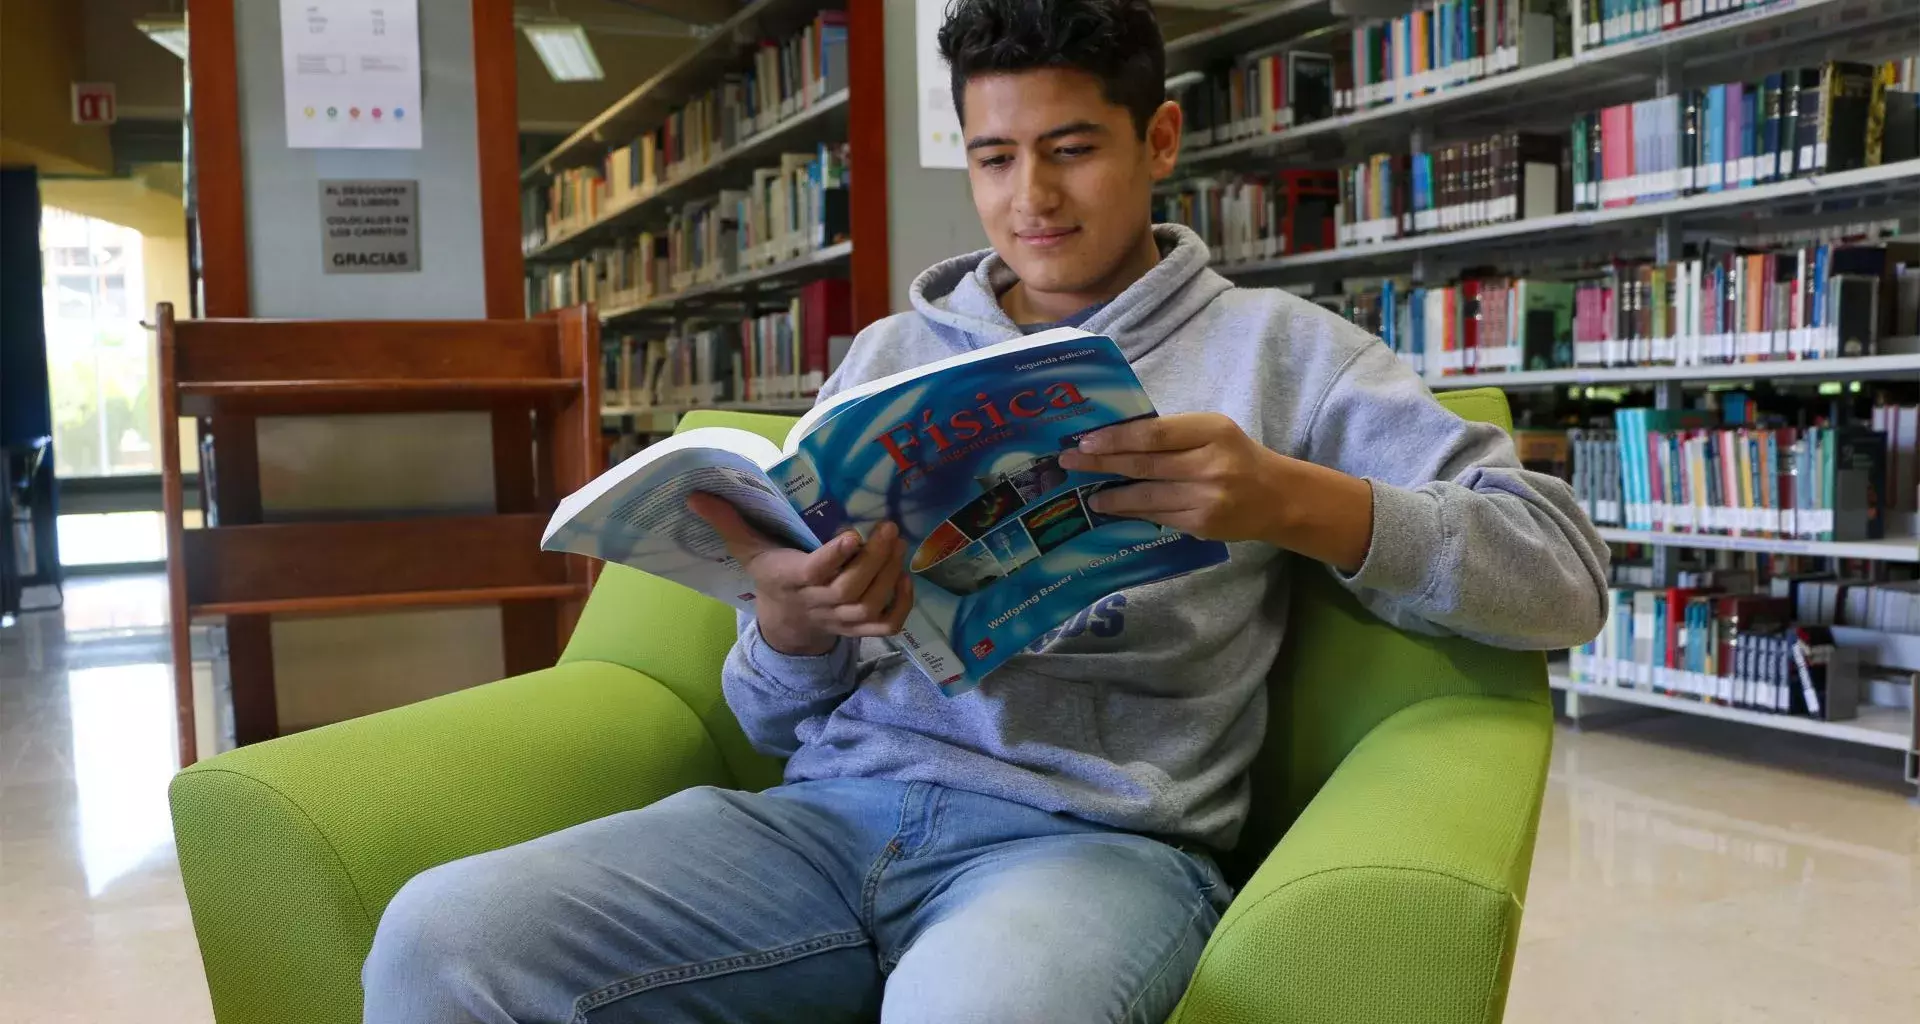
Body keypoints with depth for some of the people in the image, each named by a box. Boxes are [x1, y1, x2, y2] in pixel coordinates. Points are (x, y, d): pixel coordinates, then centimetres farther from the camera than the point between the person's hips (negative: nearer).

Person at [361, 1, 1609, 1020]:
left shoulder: (1273, 347, 10)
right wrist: (792, 622, -8)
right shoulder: (890, 353, 19)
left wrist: (1294, 502, -16)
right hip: (838, 805, 4)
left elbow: (1565, 574, 1)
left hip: (1097, 831, -3)